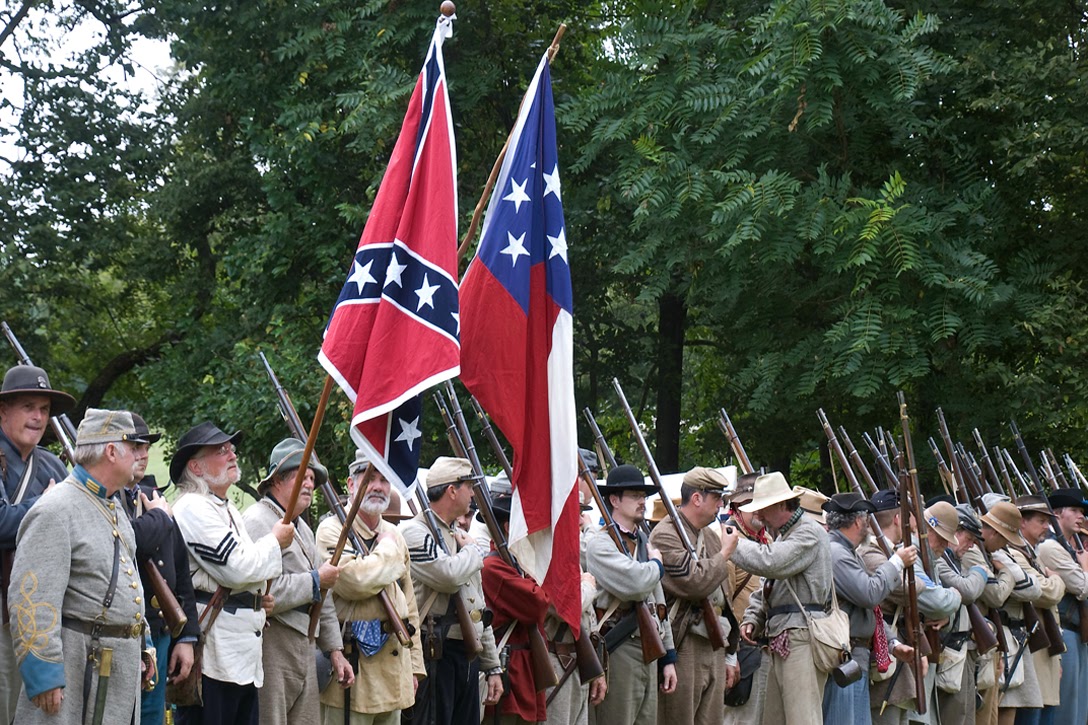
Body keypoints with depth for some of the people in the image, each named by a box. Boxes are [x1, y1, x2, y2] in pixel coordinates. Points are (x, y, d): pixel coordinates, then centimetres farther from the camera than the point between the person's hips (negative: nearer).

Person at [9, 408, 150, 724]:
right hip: (80, 662, -9)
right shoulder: (55, 511, -15)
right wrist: (44, 678, -23)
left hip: (122, 665, 9)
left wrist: (142, 646, 23)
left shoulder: (114, 507, 16)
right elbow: (31, 600, -20)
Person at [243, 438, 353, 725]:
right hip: (271, 645, -10)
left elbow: (321, 598, 25)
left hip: (304, 647, 10)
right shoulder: (258, 522, -11)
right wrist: (316, 580, -12)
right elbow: (263, 592, -24)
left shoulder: (302, 528, 22)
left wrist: (334, 649, 21)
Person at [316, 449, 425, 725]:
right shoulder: (332, 530, -8)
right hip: (351, 663, -8)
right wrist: (388, 550, -9)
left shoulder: (395, 535, 16)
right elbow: (356, 581, -26)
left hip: (394, 661, 8)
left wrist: (414, 665, 16)